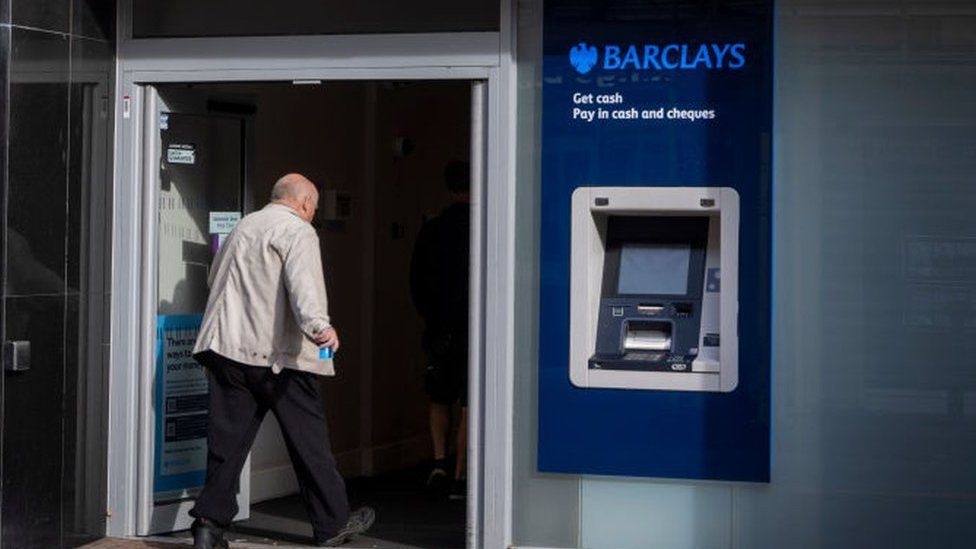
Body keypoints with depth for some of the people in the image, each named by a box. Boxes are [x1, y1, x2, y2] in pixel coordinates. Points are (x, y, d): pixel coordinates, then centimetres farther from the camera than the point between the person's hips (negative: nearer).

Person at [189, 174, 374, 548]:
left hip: (225, 347, 7)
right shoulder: (298, 231, -3)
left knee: (227, 437, 7)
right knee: (308, 439, 4)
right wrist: (318, 326, -36)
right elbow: (303, 282, -23)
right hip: (276, 353, -7)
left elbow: (214, 279, 33)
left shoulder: (243, 227, 21)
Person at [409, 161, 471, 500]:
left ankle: (439, 462, 4)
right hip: (476, 328, -2)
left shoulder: (432, 230, 0)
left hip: (440, 328, 2)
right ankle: (459, 478, 5)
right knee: (469, 405, 4)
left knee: (439, 399, 18)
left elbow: (417, 280, 6)